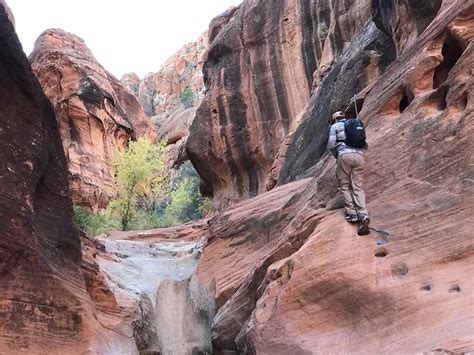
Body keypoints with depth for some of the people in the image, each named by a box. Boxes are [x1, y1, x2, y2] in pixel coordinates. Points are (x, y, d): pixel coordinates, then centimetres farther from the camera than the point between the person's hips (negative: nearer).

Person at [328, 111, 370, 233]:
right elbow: (365, 145, 23)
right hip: (359, 156, 4)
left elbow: (332, 145, 4)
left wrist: (337, 156, 20)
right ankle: (363, 215, -14)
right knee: (357, 187, 3)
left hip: (345, 155, -4)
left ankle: (352, 214, 7)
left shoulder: (335, 126, 13)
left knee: (344, 186, 11)